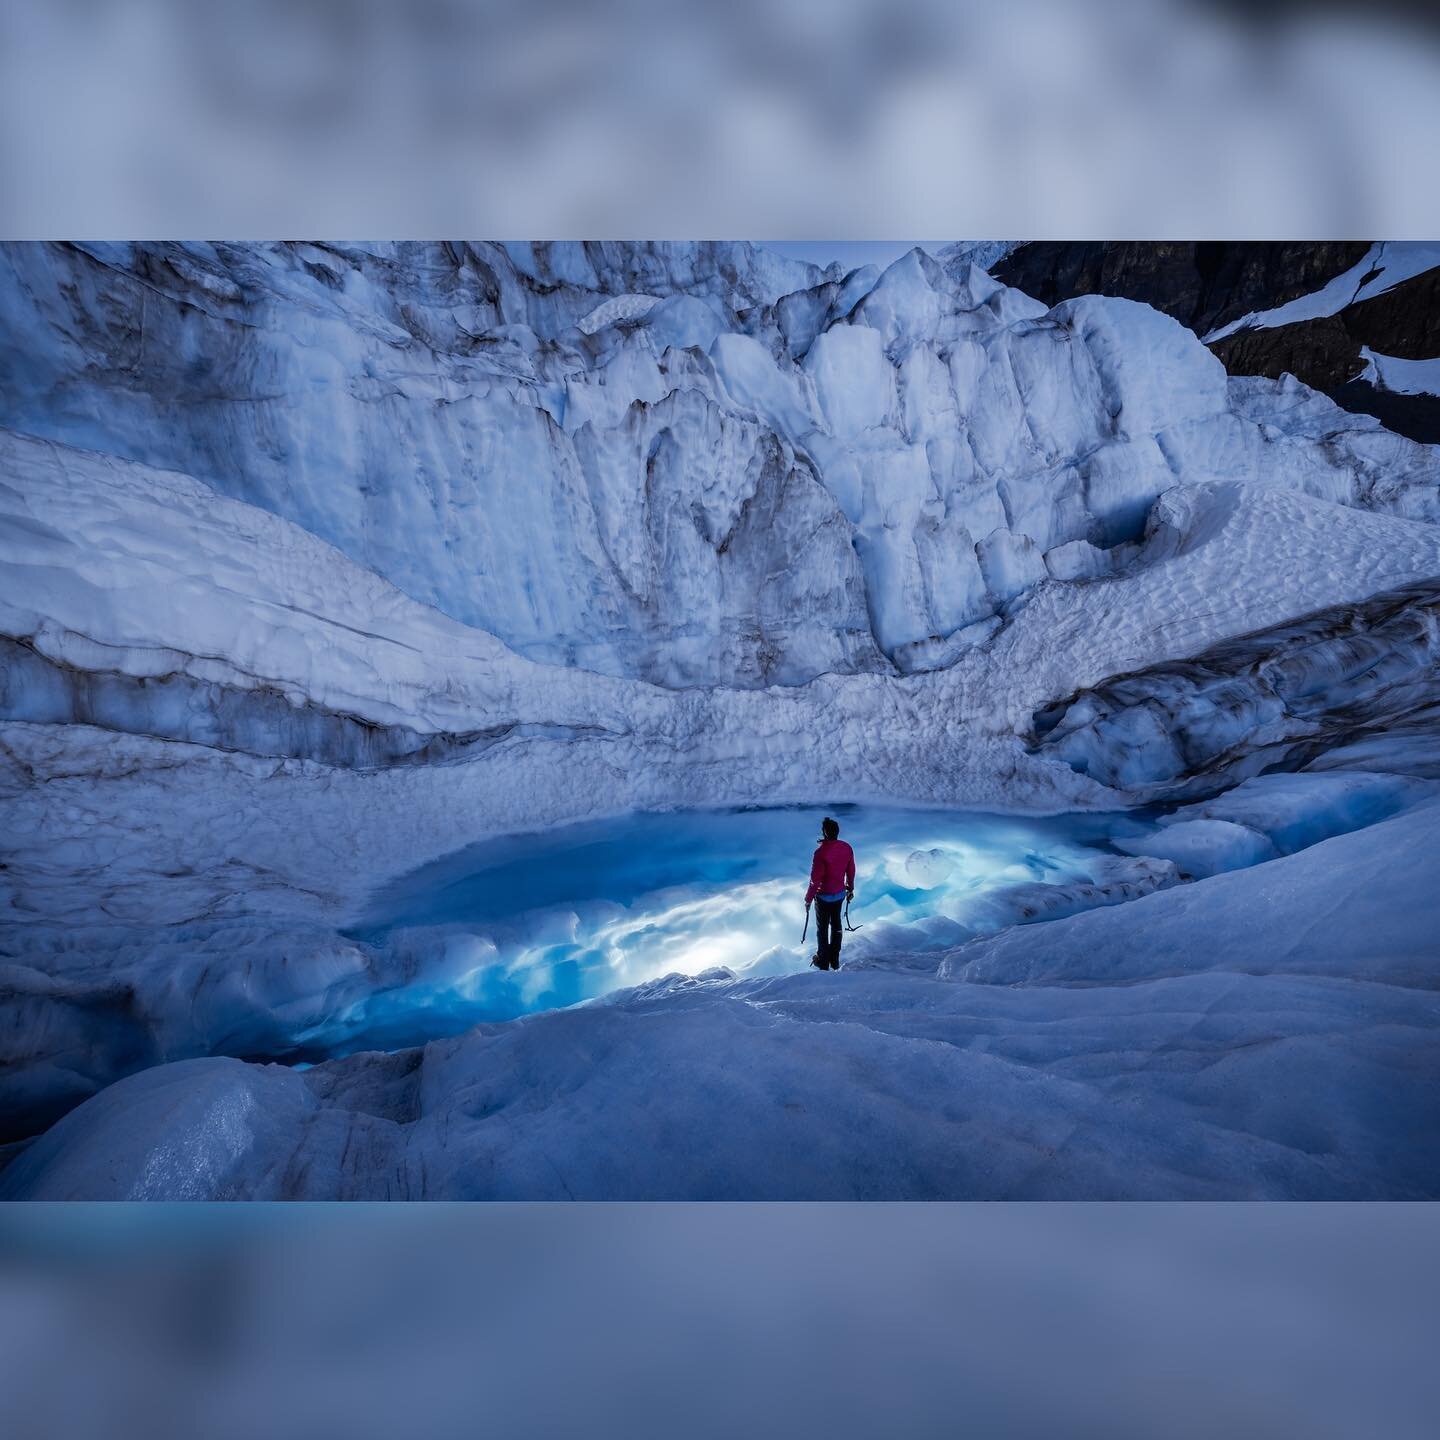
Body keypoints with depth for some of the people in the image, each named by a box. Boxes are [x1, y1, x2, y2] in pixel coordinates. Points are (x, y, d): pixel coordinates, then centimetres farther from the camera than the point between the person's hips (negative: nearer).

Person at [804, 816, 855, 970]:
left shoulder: (821, 852, -29)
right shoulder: (847, 848, -9)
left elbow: (815, 879, -22)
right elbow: (851, 871, 5)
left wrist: (808, 898, -10)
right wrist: (850, 889, 21)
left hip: (824, 896, -6)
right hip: (840, 894, 6)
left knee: (822, 928, 12)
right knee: (836, 924, 21)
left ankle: (823, 961, 26)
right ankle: (835, 960, 33)